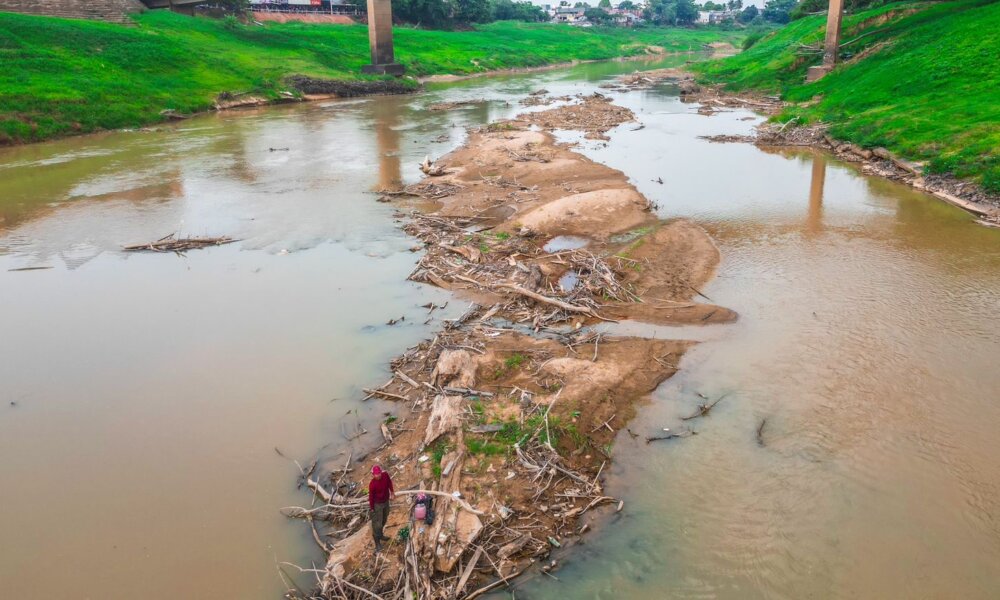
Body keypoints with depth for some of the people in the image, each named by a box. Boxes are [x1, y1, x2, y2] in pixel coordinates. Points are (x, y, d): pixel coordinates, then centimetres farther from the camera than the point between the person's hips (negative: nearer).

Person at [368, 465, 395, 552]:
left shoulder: (385, 475, -19)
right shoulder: (372, 484, -33)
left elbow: (389, 482, 4)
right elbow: (371, 497, -21)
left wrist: (392, 492, 10)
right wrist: (371, 508, -12)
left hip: (386, 501, 7)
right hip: (377, 504, -7)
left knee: (384, 520, 26)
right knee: (377, 523, 1)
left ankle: (380, 535, 49)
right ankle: (377, 543, 15)